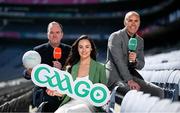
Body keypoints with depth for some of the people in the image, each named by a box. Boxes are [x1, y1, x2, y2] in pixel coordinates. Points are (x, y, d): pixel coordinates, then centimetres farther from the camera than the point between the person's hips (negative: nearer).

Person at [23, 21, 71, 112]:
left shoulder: (69, 51, 8)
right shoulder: (38, 50, 5)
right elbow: (27, 74, 3)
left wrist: (62, 69, -15)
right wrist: (29, 72, -21)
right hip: (43, 93, -1)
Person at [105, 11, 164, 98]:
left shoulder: (140, 41, 14)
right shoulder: (115, 36, -6)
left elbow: (141, 65, 14)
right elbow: (118, 60, -15)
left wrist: (135, 61, -10)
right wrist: (129, 80, -22)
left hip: (131, 75, 7)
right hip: (115, 76, -6)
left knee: (159, 92, -11)